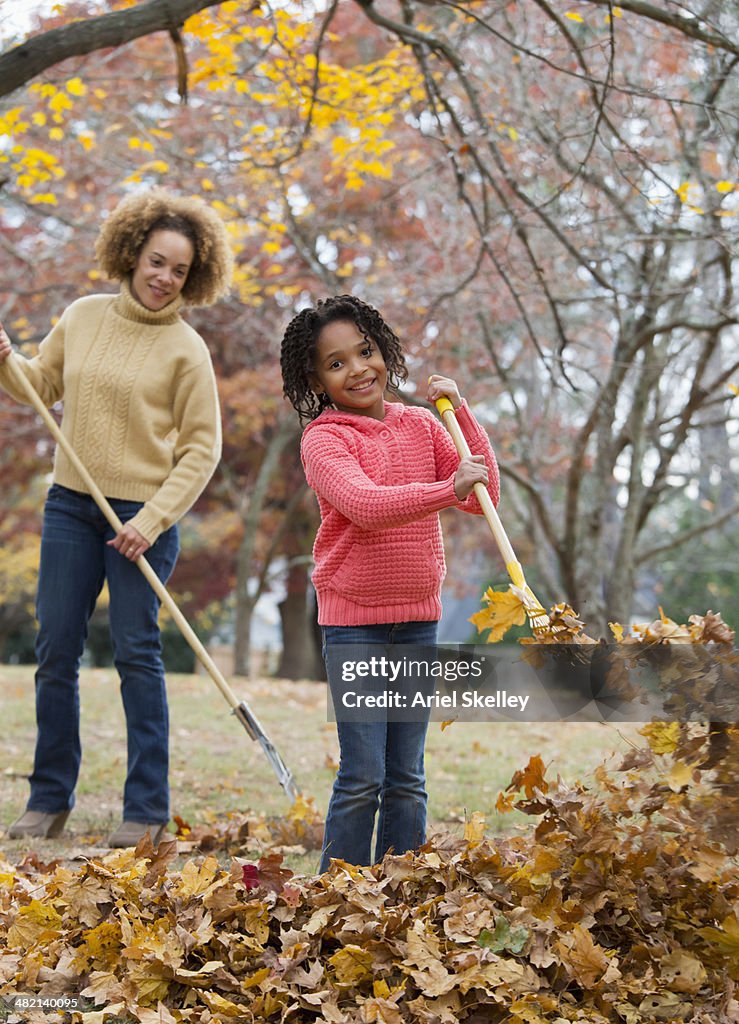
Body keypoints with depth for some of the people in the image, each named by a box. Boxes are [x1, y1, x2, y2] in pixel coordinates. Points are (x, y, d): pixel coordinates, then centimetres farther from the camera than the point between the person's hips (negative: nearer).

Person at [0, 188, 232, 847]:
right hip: (70, 503, 5)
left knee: (136, 654, -3)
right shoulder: (82, 318, 6)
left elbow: (202, 449, -7)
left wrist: (151, 521, -14)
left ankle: (148, 810, 6)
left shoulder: (186, 349, -7)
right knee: (56, 651, 6)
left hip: (143, 514, -4)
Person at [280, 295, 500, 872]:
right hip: (352, 619, -4)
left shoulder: (421, 427, 8)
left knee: (407, 779, 10)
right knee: (362, 778, -5)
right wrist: (447, 488, -36)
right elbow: (364, 505, -25)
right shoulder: (323, 439, -7)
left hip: (418, 618, 5)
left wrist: (461, 413, -3)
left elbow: (484, 497, 3)